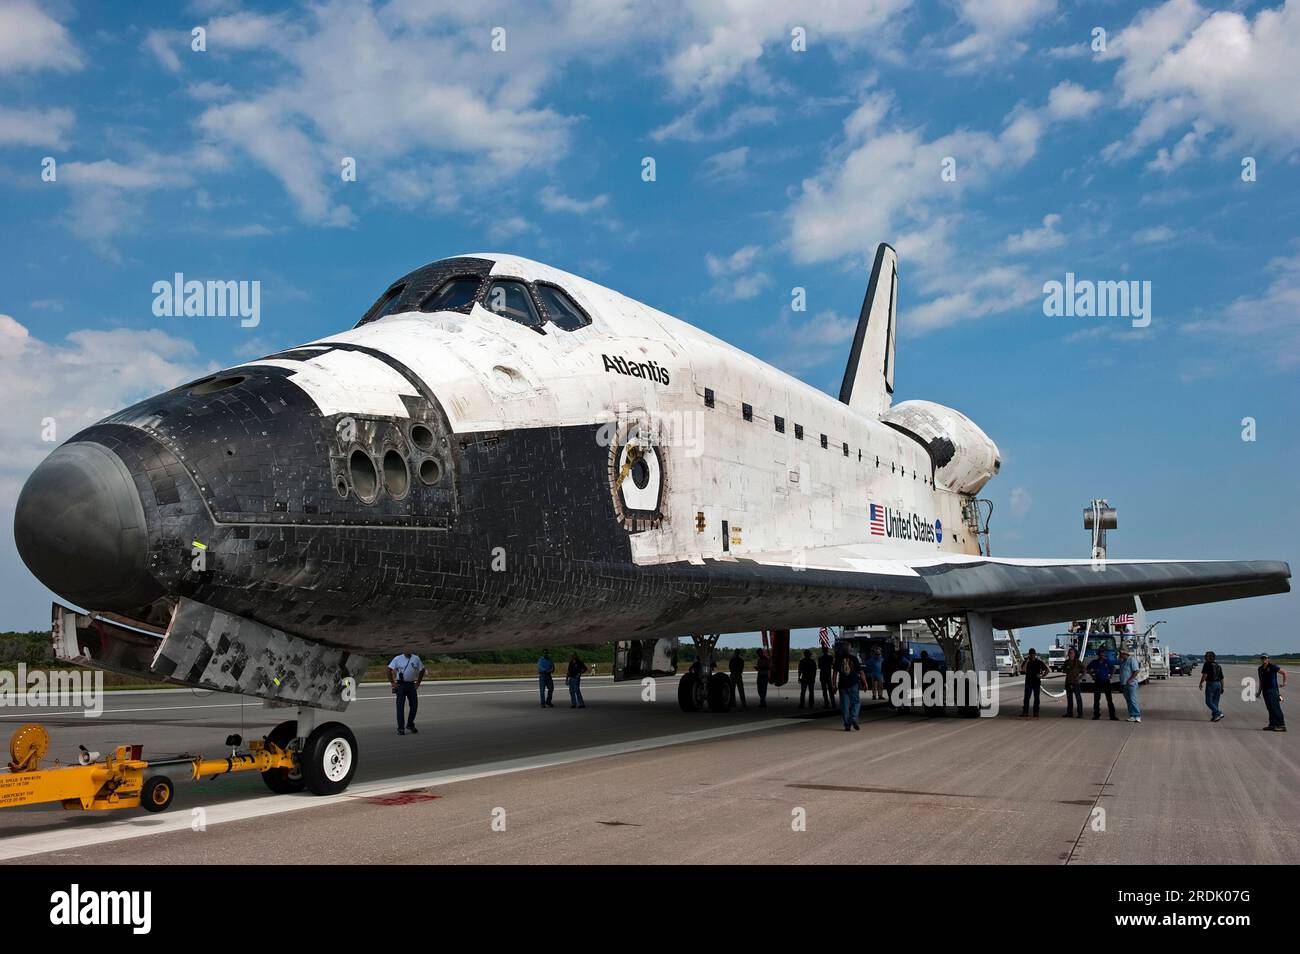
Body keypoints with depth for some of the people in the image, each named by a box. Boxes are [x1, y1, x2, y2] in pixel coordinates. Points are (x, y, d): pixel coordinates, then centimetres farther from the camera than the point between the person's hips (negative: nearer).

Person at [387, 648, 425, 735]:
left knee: (414, 705, 5)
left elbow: (422, 670, 15)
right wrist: (392, 683, -7)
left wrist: (418, 682, 8)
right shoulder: (398, 658, -1)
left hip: (411, 685, 3)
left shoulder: (416, 658, 6)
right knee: (400, 706, -5)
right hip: (400, 685, -3)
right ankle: (401, 728, -3)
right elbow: (389, 670, -2)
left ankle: (410, 725, 24)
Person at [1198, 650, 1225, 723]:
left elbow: (1204, 675, -16)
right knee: (1215, 702, 11)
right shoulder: (1218, 666, 16)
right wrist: (1222, 688, 20)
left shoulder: (1207, 665, -4)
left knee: (1209, 701, -5)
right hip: (1218, 684, 7)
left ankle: (1218, 713, -18)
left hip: (1210, 684, -7)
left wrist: (1201, 683, -8)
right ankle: (1214, 717, 8)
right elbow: (1221, 678, 16)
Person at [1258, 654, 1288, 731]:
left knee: (1275, 708, -11)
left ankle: (1281, 725, -10)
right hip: (1265, 690, 7)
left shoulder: (1273, 666, -6)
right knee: (1270, 708, 8)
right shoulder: (1260, 669, 15)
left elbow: (1284, 672, -1)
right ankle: (1272, 725, 10)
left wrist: (1284, 683, 0)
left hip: (1273, 690, -7)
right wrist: (1259, 692, 20)